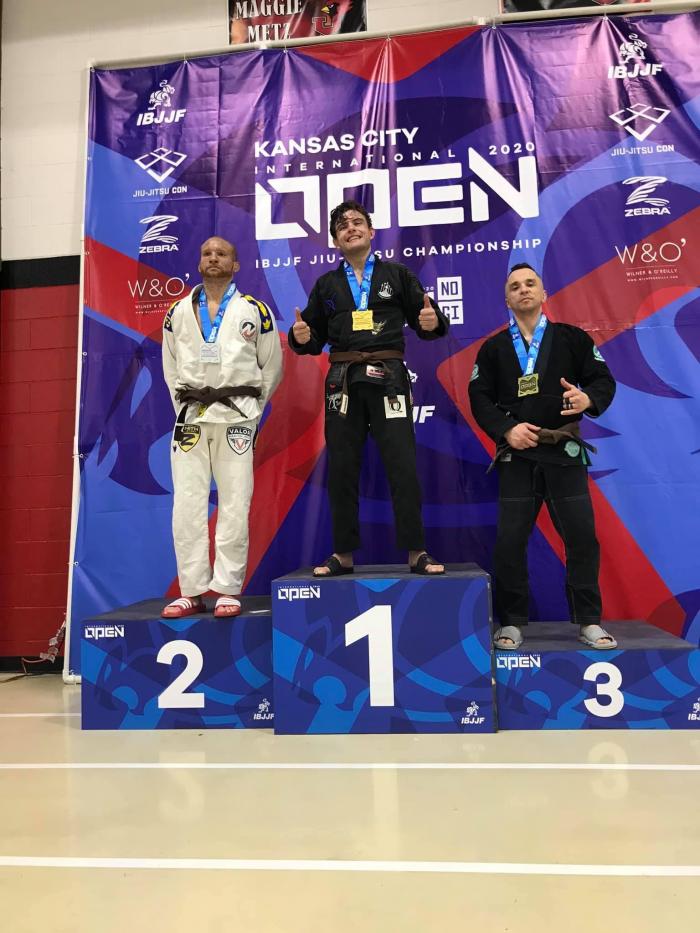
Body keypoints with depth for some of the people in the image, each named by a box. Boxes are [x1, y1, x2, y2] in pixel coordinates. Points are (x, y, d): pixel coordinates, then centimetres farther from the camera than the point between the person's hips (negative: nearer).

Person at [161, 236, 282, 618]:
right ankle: (192, 592, 10)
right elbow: (170, 367, 16)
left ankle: (228, 590, 7)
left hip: (236, 418, -2)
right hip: (190, 417, 3)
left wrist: (249, 410, 3)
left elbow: (271, 368, 8)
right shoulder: (178, 312, 13)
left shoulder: (256, 311, 6)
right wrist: (185, 408, 7)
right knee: (187, 507, 1)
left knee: (234, 506, -2)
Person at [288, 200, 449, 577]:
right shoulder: (326, 285, 16)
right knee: (341, 470, 4)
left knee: (402, 466, -6)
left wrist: (433, 322, -16)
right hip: (343, 382, 2)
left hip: (388, 379, -2)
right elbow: (315, 338, 14)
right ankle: (343, 554, 15)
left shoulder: (397, 274, 10)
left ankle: (416, 553, 4)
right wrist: (301, 337, -8)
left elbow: (423, 321, 6)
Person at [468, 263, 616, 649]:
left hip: (565, 452, 0)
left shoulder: (572, 337, 8)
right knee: (510, 540, 0)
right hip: (517, 454, 0)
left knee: (582, 535, 1)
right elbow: (479, 398, 2)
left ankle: (588, 621, 16)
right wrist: (506, 429, -13)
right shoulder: (493, 348, 10)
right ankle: (511, 622, 14)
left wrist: (589, 398, -18)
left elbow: (604, 380, 5)